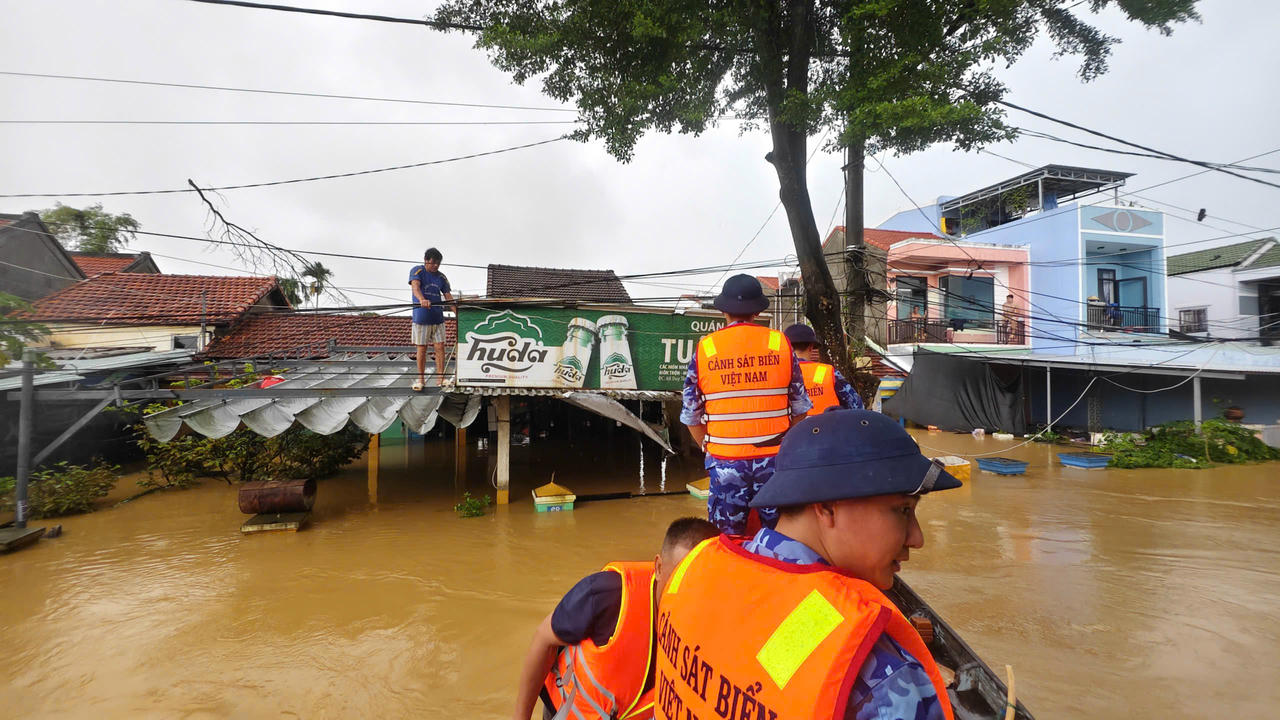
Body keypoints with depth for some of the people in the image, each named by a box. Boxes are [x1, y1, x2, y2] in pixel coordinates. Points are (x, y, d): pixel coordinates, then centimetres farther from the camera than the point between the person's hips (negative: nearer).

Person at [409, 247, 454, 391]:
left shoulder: (441, 277, 9)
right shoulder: (417, 271, -4)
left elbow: (448, 296, 6)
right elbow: (415, 286, -22)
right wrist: (422, 299, -44)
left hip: (437, 317, 4)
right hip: (421, 318, -3)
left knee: (440, 347, 1)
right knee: (421, 348, 3)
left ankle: (440, 378, 9)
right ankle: (421, 379, 15)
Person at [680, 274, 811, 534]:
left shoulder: (704, 348, 0)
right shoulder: (780, 343, 0)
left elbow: (691, 415, 3)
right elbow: (799, 407, 4)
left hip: (724, 460, 0)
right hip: (774, 459, 0)